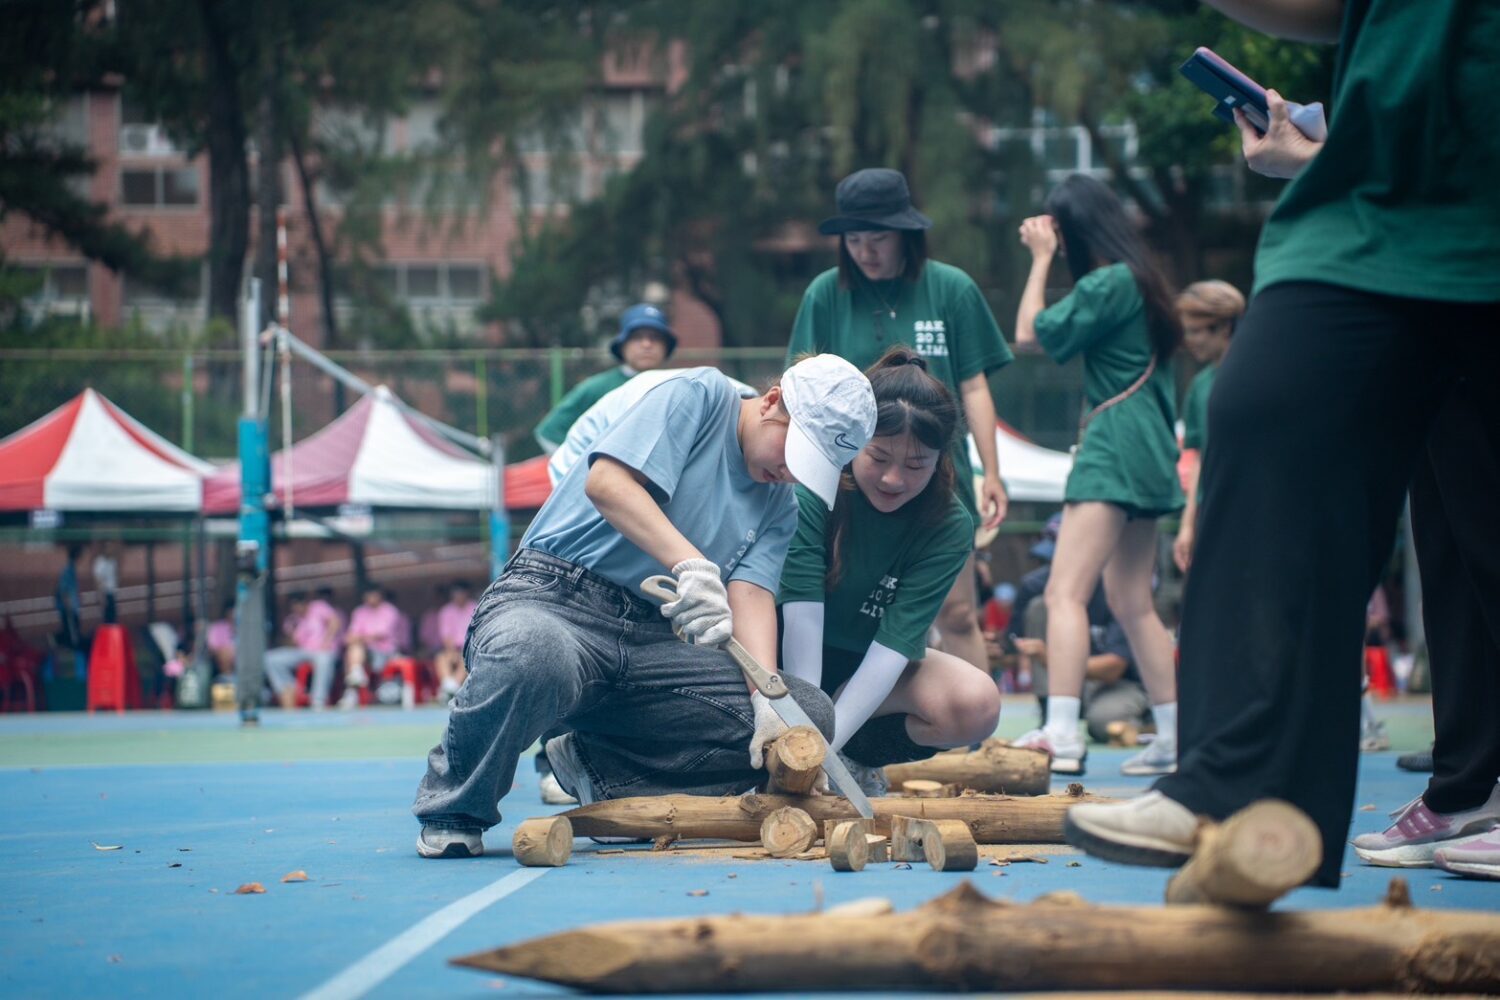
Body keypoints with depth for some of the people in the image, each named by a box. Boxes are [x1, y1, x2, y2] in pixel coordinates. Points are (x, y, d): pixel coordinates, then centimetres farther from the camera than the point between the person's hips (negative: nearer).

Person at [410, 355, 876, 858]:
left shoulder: (780, 508, 17)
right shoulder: (700, 396, -1)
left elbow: (750, 595, 1)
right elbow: (607, 482, -16)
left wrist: (768, 699, -19)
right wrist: (691, 565, -29)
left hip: (650, 640, 7)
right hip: (550, 599, -7)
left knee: (808, 713, -9)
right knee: (532, 657, -43)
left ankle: (597, 765, -1)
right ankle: (453, 808, -12)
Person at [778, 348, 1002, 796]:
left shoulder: (950, 528, -15)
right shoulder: (812, 487, -21)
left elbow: (895, 641, -23)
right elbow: (802, 612, -29)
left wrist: (829, 738, -35)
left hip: (873, 668, 2)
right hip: (792, 655, -2)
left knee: (976, 704, -28)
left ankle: (857, 759, -7)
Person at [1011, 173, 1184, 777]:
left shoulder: (1108, 282, -13)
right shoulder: (1135, 279, 17)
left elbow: (1031, 333, -7)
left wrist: (1041, 259, 0)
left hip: (1115, 444, -10)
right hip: (1141, 452, 10)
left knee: (1066, 591, -16)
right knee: (1132, 602, 13)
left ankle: (1061, 735, -26)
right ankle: (1174, 739, 14)